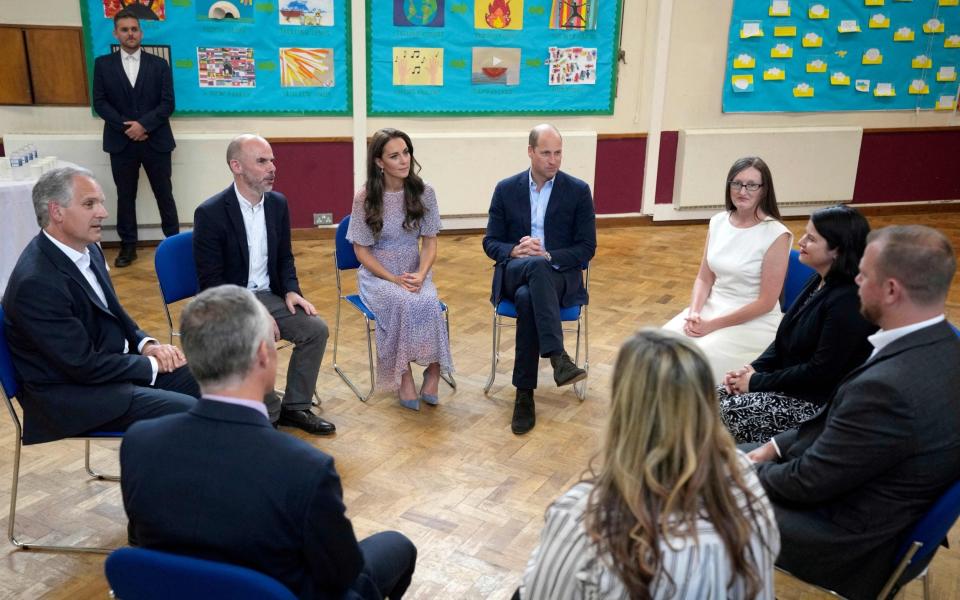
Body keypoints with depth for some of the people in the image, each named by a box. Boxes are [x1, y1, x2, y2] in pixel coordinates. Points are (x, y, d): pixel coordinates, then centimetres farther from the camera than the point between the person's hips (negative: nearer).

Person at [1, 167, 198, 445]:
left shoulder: (88, 249, 2)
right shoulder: (36, 283, -25)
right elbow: (85, 366, -22)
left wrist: (145, 344, -1)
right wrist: (151, 364, -12)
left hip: (117, 362, 9)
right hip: (70, 393, -9)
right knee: (188, 412, -21)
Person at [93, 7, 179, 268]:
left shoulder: (159, 64, 3)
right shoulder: (103, 64, 5)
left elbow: (168, 103, -4)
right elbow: (100, 103, 0)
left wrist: (144, 124, -16)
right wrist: (126, 127, -12)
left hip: (156, 141, -1)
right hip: (121, 142, 1)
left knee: (164, 195, 7)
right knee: (125, 196, 8)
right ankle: (128, 245, 19)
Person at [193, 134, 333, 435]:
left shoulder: (278, 203, 3)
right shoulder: (210, 212, -16)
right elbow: (210, 281, -16)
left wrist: (291, 290, -6)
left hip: (267, 295, 6)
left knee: (317, 329, -12)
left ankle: (294, 407, 4)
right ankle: (270, 415, -4)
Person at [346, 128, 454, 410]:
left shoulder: (423, 192, -2)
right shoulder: (365, 198, -7)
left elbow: (430, 241, 1)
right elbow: (361, 250, -4)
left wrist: (421, 275, -17)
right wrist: (394, 279, -16)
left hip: (415, 273, 2)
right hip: (377, 274, -2)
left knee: (428, 302, -32)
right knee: (404, 303, -34)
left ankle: (433, 371, -17)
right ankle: (403, 376, -20)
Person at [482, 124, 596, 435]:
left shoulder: (578, 190, 1)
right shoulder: (506, 189, 6)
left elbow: (586, 248, -1)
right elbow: (491, 243, 6)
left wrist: (548, 256, -19)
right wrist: (515, 251, -18)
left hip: (559, 274, 0)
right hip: (515, 271, 1)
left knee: (527, 299, -36)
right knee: (536, 266, -38)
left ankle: (524, 394, -32)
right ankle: (557, 355, -45)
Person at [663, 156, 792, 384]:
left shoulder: (776, 235, -14)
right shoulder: (718, 222, 3)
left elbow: (766, 302, -14)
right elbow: (704, 279, 8)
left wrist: (713, 325, -16)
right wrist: (694, 313, -11)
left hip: (754, 321, -5)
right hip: (712, 308, 5)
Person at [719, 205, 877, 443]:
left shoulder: (848, 301, -24)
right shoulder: (819, 281, 4)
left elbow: (821, 372, -23)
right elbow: (786, 338, 13)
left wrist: (756, 382, -17)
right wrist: (753, 369, -3)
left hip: (819, 402, -8)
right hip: (790, 380, 9)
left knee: (731, 413, -18)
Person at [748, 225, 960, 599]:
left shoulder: (891, 386, -35)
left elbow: (809, 482, -23)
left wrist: (755, 470, -5)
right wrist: (777, 446, 3)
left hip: (850, 541, -8)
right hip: (854, 488, 8)